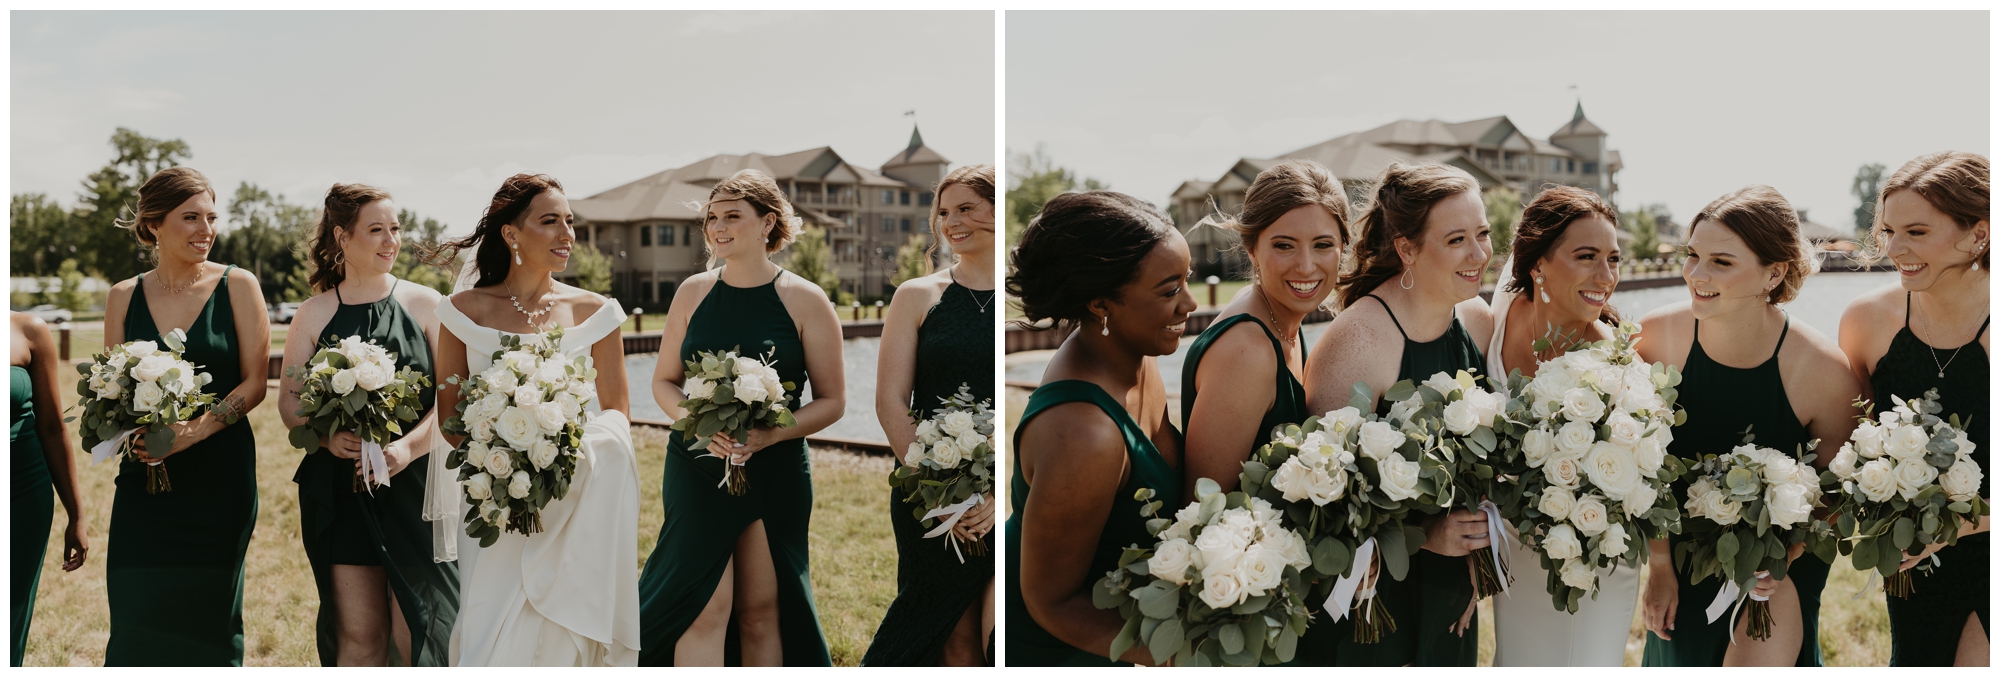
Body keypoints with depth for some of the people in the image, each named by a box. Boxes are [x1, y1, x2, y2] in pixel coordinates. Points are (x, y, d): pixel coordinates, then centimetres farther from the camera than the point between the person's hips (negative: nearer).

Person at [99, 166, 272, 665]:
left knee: (206, 621, 4)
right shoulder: (124, 297, 7)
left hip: (220, 477, -2)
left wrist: (193, 430, -17)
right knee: (138, 619, -2)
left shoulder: (238, 286, -1)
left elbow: (254, 382, -3)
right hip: (145, 477, 2)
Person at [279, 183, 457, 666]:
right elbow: (289, 399, 8)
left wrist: (407, 447, -18)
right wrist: (326, 436, -13)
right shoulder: (315, 314, 7)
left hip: (416, 487, -1)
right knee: (357, 635, 5)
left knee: (416, 634, 0)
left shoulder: (424, 304, 2)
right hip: (341, 494, 2)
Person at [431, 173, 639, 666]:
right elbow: (449, 412, 7)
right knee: (492, 639, -5)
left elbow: (617, 411, 7)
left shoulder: (593, 312, 5)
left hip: (577, 505, 1)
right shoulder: (466, 311, 4)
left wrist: (575, 449, -12)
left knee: (559, 635, 0)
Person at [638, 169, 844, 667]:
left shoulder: (805, 301, -2)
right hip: (697, 470, 1)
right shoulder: (693, 293, 6)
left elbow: (832, 400, -1)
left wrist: (767, 435, -17)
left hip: (775, 474, -1)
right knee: (703, 607, -7)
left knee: (763, 612, 6)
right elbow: (663, 382, 12)